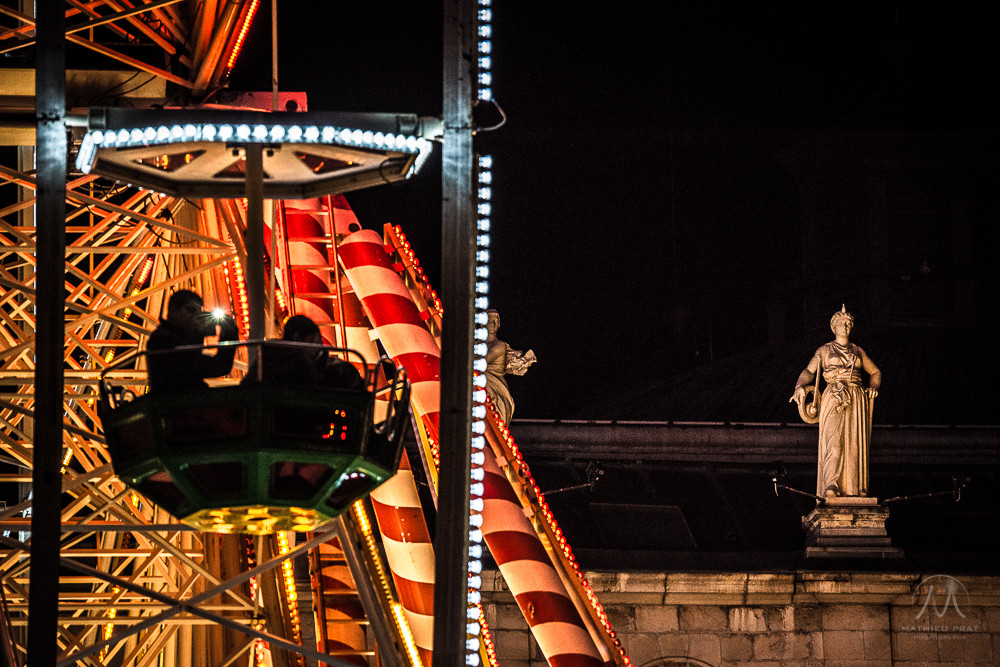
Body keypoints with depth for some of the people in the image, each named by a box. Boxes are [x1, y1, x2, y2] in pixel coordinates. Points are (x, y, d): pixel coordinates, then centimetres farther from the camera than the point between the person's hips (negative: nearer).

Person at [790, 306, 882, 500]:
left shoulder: (858, 352, 19)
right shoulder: (825, 351, 10)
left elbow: (875, 372, 29)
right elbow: (809, 371, -2)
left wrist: (873, 388, 9)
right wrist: (800, 387, -22)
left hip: (856, 402, 3)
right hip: (834, 401, -3)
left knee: (857, 443, -4)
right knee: (833, 441, -18)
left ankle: (857, 489, 0)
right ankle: (831, 487, -26)